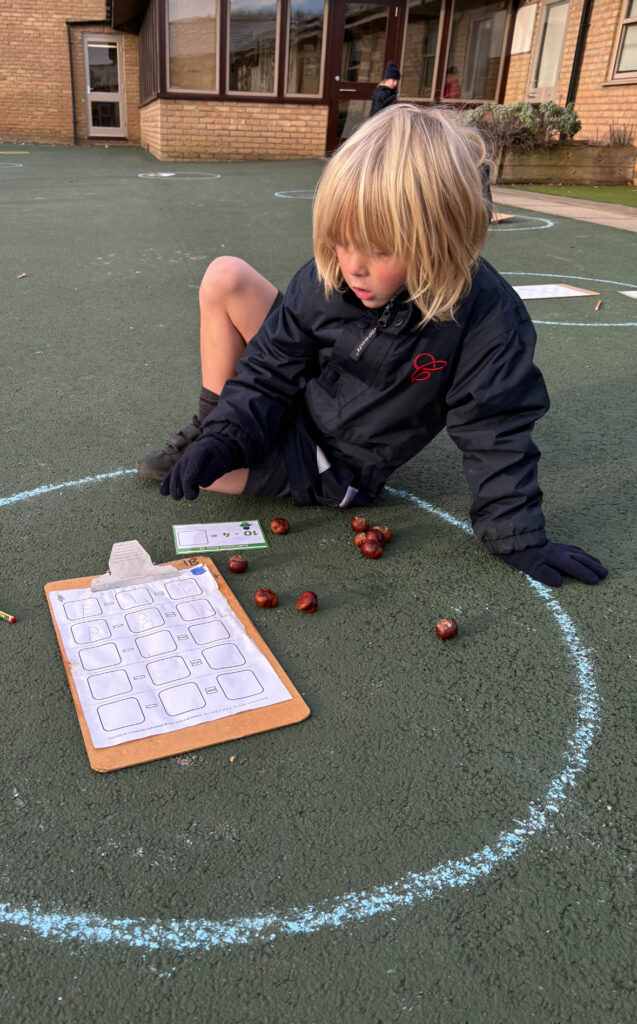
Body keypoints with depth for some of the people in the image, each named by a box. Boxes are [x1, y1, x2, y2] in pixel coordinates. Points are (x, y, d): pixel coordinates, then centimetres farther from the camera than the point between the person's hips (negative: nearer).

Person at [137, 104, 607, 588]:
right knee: (226, 278, -12)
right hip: (294, 401, 4)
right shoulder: (325, 279, -16)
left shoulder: (485, 316, -26)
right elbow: (271, 371, -7)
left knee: (207, 474, -21)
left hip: (327, 464, -4)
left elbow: (493, 432, -17)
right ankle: (208, 424, 7)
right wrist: (223, 437, -21)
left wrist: (518, 537, -14)